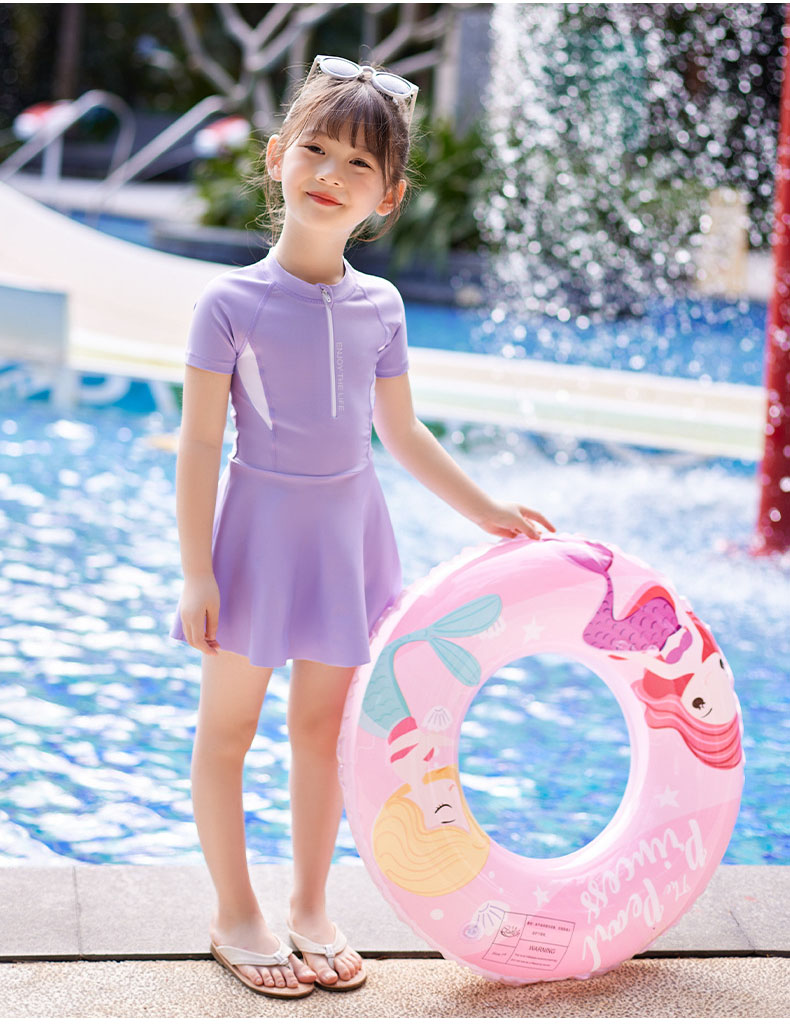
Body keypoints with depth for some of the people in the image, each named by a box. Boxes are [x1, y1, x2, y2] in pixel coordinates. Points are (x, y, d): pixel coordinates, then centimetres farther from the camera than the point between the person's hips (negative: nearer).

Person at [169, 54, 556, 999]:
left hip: (347, 530, 4)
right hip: (259, 523, -4)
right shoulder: (232, 302, -12)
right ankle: (235, 914, 23)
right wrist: (196, 573, -15)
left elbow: (402, 433, 12)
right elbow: (199, 442, -11)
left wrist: (489, 513, 13)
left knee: (324, 724, 13)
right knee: (228, 726, 7)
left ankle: (310, 905, 28)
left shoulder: (379, 308, 1)